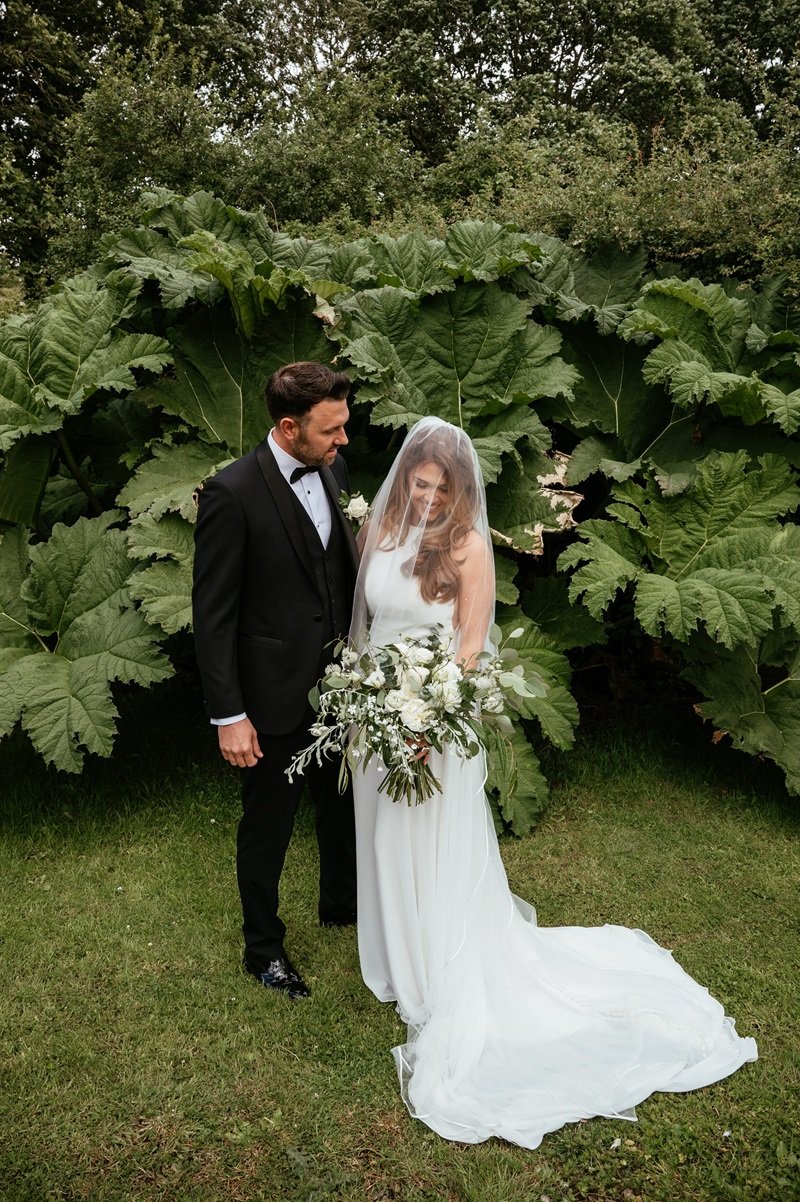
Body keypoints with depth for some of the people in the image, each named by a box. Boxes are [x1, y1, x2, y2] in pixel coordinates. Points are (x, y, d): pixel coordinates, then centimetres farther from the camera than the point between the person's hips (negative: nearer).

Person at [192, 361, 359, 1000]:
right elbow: (213, 615, -17)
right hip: (275, 696, -6)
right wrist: (229, 715, -17)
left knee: (345, 805, 24)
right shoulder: (231, 493, -21)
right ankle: (264, 946, 38)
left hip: (340, 683, 6)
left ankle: (343, 902, 51)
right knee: (268, 826, 14)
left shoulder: (333, 468, -2)